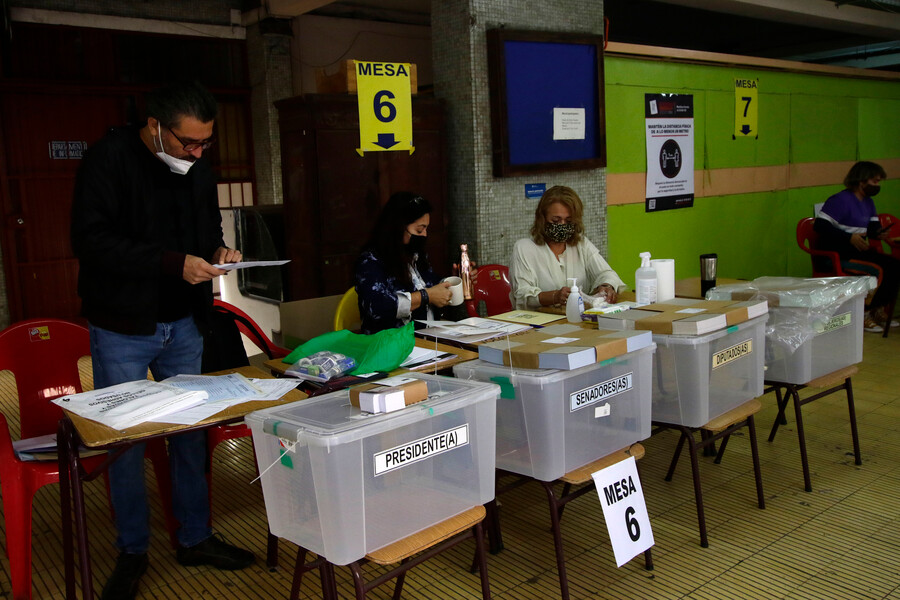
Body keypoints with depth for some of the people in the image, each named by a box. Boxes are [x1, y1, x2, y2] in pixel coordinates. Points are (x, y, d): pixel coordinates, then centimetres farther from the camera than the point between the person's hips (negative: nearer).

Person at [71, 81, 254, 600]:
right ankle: (133, 551, 23)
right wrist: (175, 263, -27)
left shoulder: (198, 165, 5)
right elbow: (92, 240, -21)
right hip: (123, 328, -5)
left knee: (191, 431, 11)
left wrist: (217, 250, -3)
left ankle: (196, 537, 27)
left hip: (184, 324, 5)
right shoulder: (111, 159, -13)